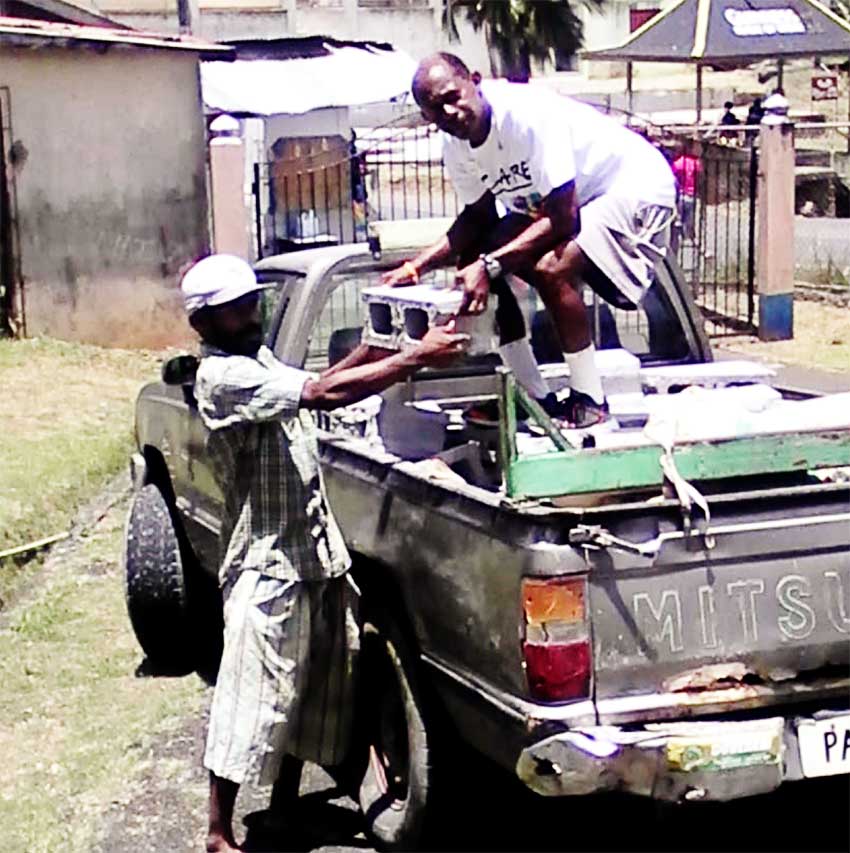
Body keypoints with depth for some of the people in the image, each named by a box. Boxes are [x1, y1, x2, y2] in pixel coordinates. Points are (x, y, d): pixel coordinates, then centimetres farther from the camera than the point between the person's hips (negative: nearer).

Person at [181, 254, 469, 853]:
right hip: (268, 562, -9)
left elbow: (313, 385, 21)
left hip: (315, 553, 10)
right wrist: (418, 358, -26)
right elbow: (323, 393, -28)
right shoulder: (222, 376, -19)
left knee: (313, 691, 16)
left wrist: (376, 348, 2)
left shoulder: (259, 359, 12)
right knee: (253, 700, -2)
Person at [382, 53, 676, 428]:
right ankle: (534, 397, 7)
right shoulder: (456, 145, -9)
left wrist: (489, 266, -39)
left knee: (551, 268, -32)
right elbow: (478, 217, 3)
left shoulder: (528, 115, -34)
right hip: (553, 199, 9)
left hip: (636, 184, -9)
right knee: (472, 263, -3)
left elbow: (562, 218, -34)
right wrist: (418, 265, -11)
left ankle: (590, 401, -14)